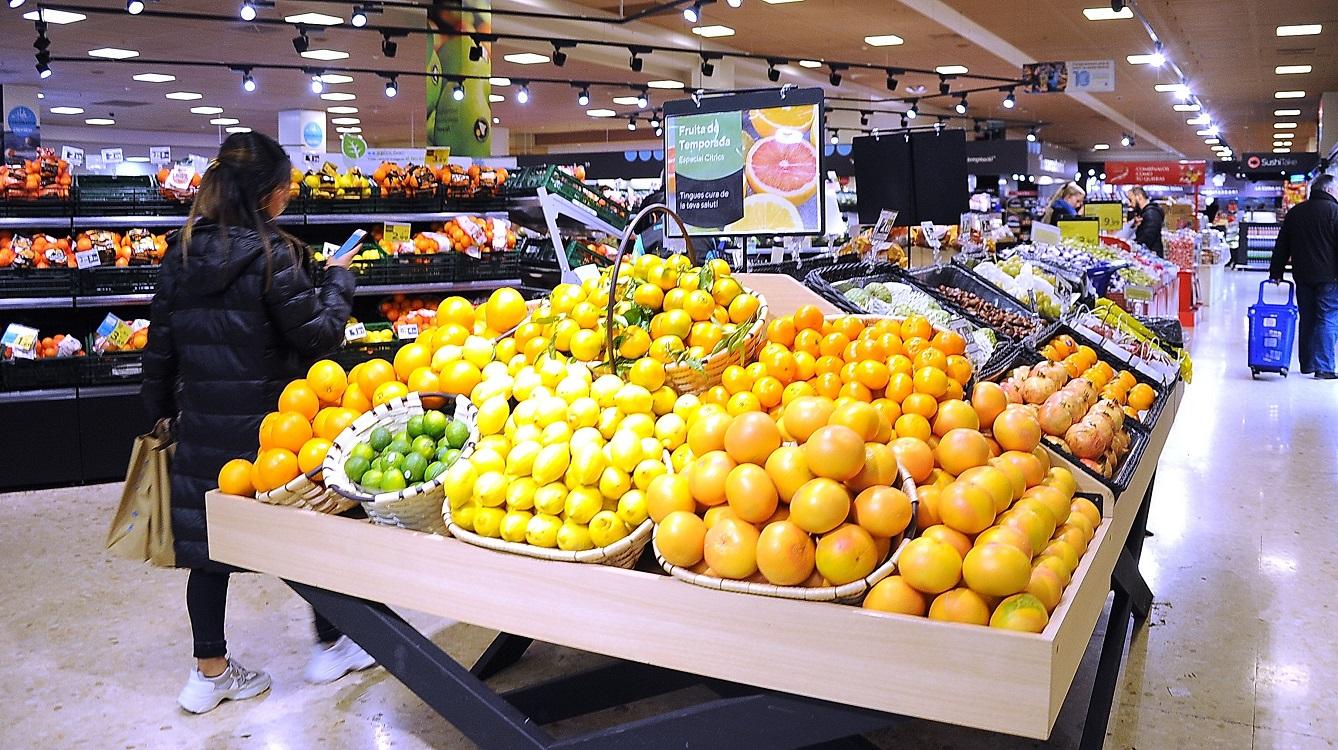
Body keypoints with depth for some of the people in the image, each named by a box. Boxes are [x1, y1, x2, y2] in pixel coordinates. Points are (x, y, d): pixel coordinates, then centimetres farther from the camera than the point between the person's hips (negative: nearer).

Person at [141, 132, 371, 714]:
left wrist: (160, 412, 20)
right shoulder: (271, 253, -15)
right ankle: (331, 648, 27)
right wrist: (338, 280, 1)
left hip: (203, 426, 6)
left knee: (207, 542, 13)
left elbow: (160, 344, 9)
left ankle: (209, 672, 24)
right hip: (271, 425, -6)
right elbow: (318, 335, -14)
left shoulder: (181, 255, 4)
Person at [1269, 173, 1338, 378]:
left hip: (1302, 276, 6)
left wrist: (1276, 272, 18)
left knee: (1307, 320, 13)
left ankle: (1307, 364, 18)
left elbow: (1281, 245, 14)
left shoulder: (1295, 212, 11)